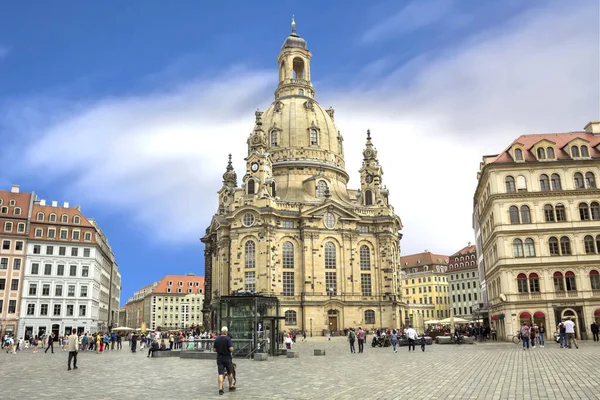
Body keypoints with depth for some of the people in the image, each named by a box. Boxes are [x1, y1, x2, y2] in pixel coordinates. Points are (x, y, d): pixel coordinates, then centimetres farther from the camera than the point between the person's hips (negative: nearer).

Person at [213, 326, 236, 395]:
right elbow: (231, 349, -20)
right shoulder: (228, 339, -13)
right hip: (227, 358, -2)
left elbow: (214, 349, 4)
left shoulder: (217, 339, 0)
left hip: (219, 358, 3)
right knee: (230, 373, 14)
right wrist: (231, 350, 2)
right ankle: (231, 386, 27)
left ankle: (220, 389, -10)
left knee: (220, 374, 0)